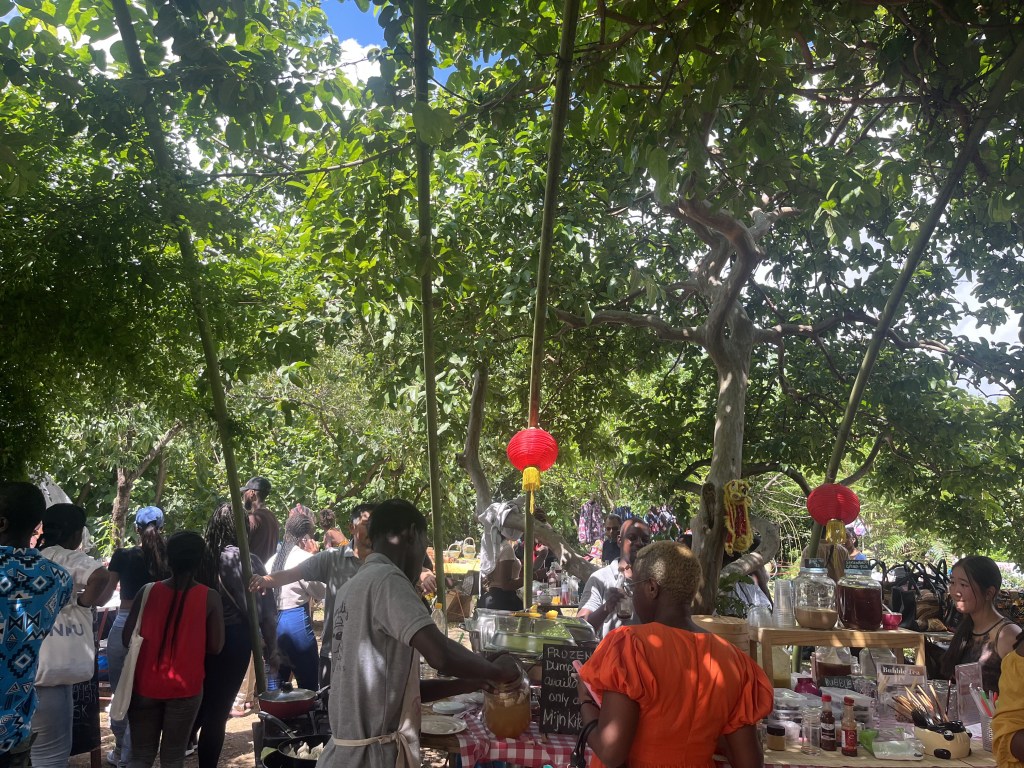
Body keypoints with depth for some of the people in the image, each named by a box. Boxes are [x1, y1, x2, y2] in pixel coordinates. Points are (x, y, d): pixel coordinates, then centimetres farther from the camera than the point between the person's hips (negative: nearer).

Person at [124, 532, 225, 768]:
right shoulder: (210, 598, -9)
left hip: (146, 684, 1)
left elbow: (127, 638, -1)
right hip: (185, 687, -1)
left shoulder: (148, 592, -5)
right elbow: (215, 647, -5)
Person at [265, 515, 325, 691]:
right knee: (308, 684, 4)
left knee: (274, 687, 16)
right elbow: (320, 592, -3)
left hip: (272, 621, 7)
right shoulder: (304, 558, -10)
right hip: (296, 621, -7)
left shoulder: (273, 559, 10)